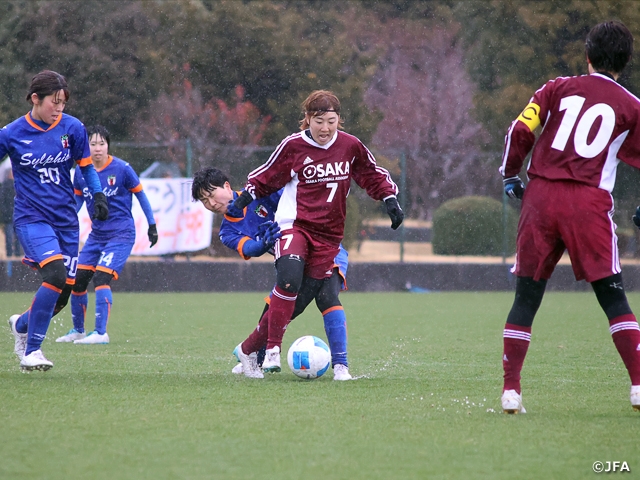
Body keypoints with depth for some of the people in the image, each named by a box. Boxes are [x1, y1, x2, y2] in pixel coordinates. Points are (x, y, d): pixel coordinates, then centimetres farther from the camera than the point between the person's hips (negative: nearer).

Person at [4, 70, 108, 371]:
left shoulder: (72, 128, 1)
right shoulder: (12, 134, -7)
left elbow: (86, 166, 12)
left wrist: (98, 196, -1)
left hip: (65, 220, 4)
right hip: (31, 218, -4)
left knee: (62, 295, 3)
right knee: (56, 275, -27)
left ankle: (22, 324, 37)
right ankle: (31, 351, -14)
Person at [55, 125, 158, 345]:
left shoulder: (121, 168, -12)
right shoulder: (81, 171, 0)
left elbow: (140, 194, -1)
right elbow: (77, 199, 13)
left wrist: (152, 225, 1)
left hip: (121, 234, -6)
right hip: (96, 234, 6)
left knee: (101, 277, -21)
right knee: (77, 280, 4)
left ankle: (100, 333, -18)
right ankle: (77, 330, 22)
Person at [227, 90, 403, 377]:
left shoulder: (351, 146, 1)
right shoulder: (293, 146, -5)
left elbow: (374, 176, 17)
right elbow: (265, 178, 9)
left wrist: (391, 200, 4)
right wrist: (240, 202, -3)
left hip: (328, 235, 3)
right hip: (294, 226, -3)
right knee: (289, 279, -31)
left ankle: (249, 350, 11)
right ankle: (273, 349, -23)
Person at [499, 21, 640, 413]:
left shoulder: (558, 88, 11)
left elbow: (520, 131, 3)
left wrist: (510, 176, 16)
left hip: (541, 194, 1)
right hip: (590, 202, -1)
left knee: (527, 296, 7)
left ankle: (511, 389, 4)